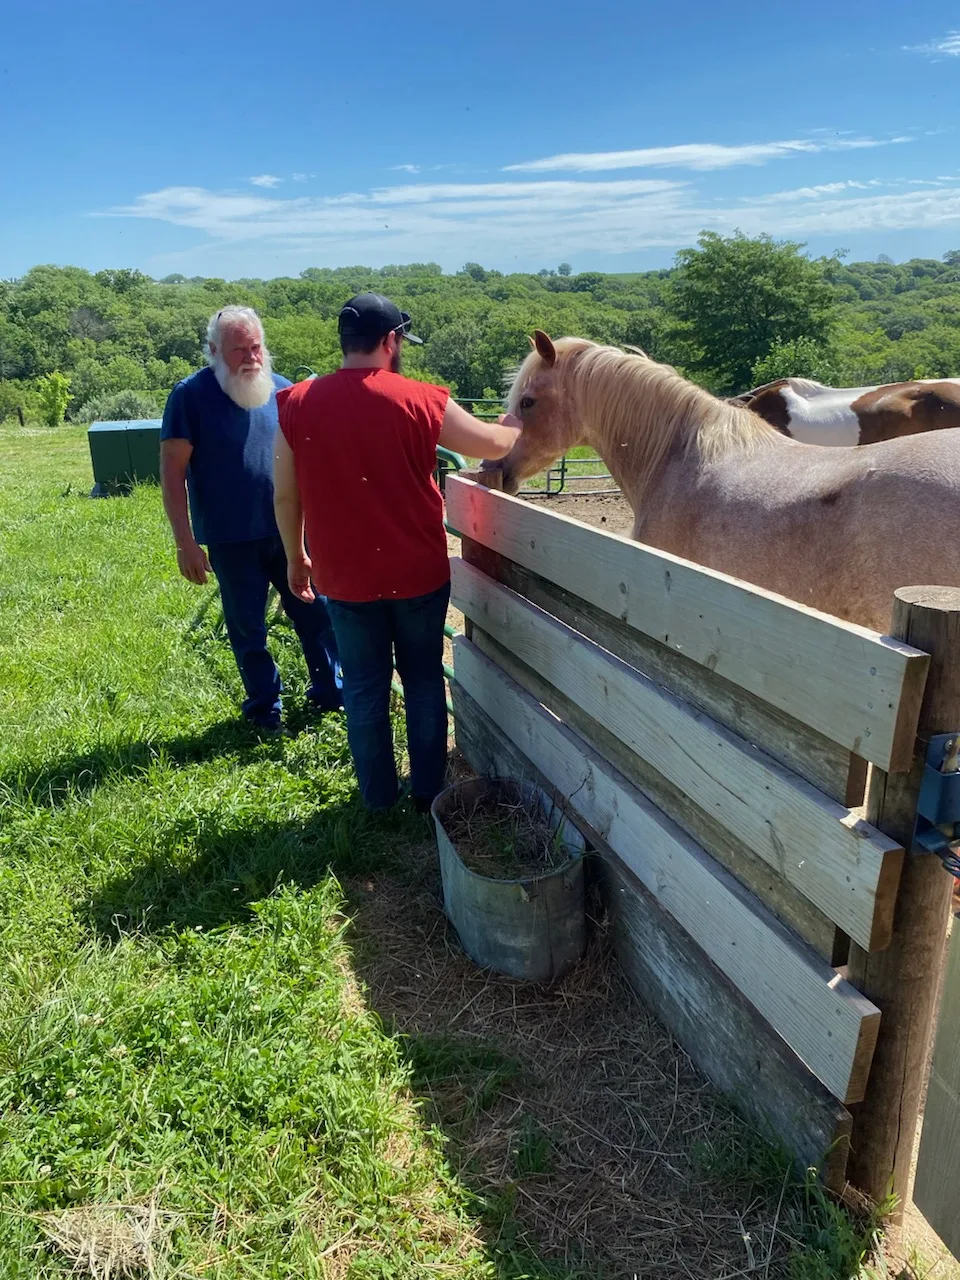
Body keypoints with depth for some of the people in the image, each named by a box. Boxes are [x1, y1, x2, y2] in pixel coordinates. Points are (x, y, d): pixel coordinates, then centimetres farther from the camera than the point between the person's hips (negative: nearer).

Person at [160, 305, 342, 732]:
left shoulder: (283, 391, 3)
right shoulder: (190, 396, -8)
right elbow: (172, 472, -9)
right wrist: (185, 543, -13)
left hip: (291, 531, 3)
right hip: (231, 541, -3)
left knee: (316, 612, 8)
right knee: (247, 627, 10)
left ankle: (330, 692, 28)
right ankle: (264, 707, 28)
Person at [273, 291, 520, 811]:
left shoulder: (297, 404, -5)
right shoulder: (420, 401, -11)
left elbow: (285, 496, 1)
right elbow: (494, 444, -1)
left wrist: (295, 558, 14)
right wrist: (515, 426, 22)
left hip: (344, 578, 2)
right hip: (419, 574, -1)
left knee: (365, 689, 15)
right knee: (424, 681, 16)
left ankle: (378, 797, 28)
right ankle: (428, 790, 28)